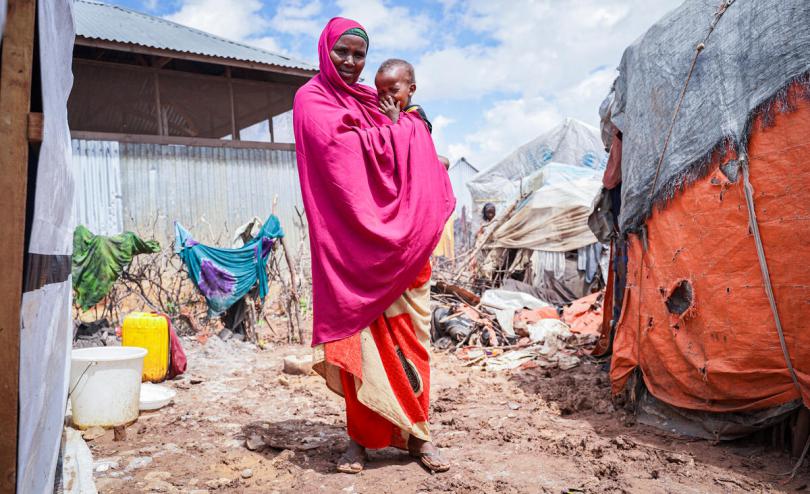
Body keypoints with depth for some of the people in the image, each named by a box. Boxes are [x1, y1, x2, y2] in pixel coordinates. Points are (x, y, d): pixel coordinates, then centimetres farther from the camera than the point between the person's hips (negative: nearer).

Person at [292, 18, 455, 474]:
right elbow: (341, 145, -13)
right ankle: (361, 437, 8)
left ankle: (415, 433, 11)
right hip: (351, 239, -5)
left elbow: (422, 170, 16)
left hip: (400, 239, 5)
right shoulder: (312, 99, 5)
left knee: (409, 334, 2)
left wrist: (421, 221, -1)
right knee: (360, 336, -4)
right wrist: (398, 129, -1)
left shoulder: (374, 103, 21)